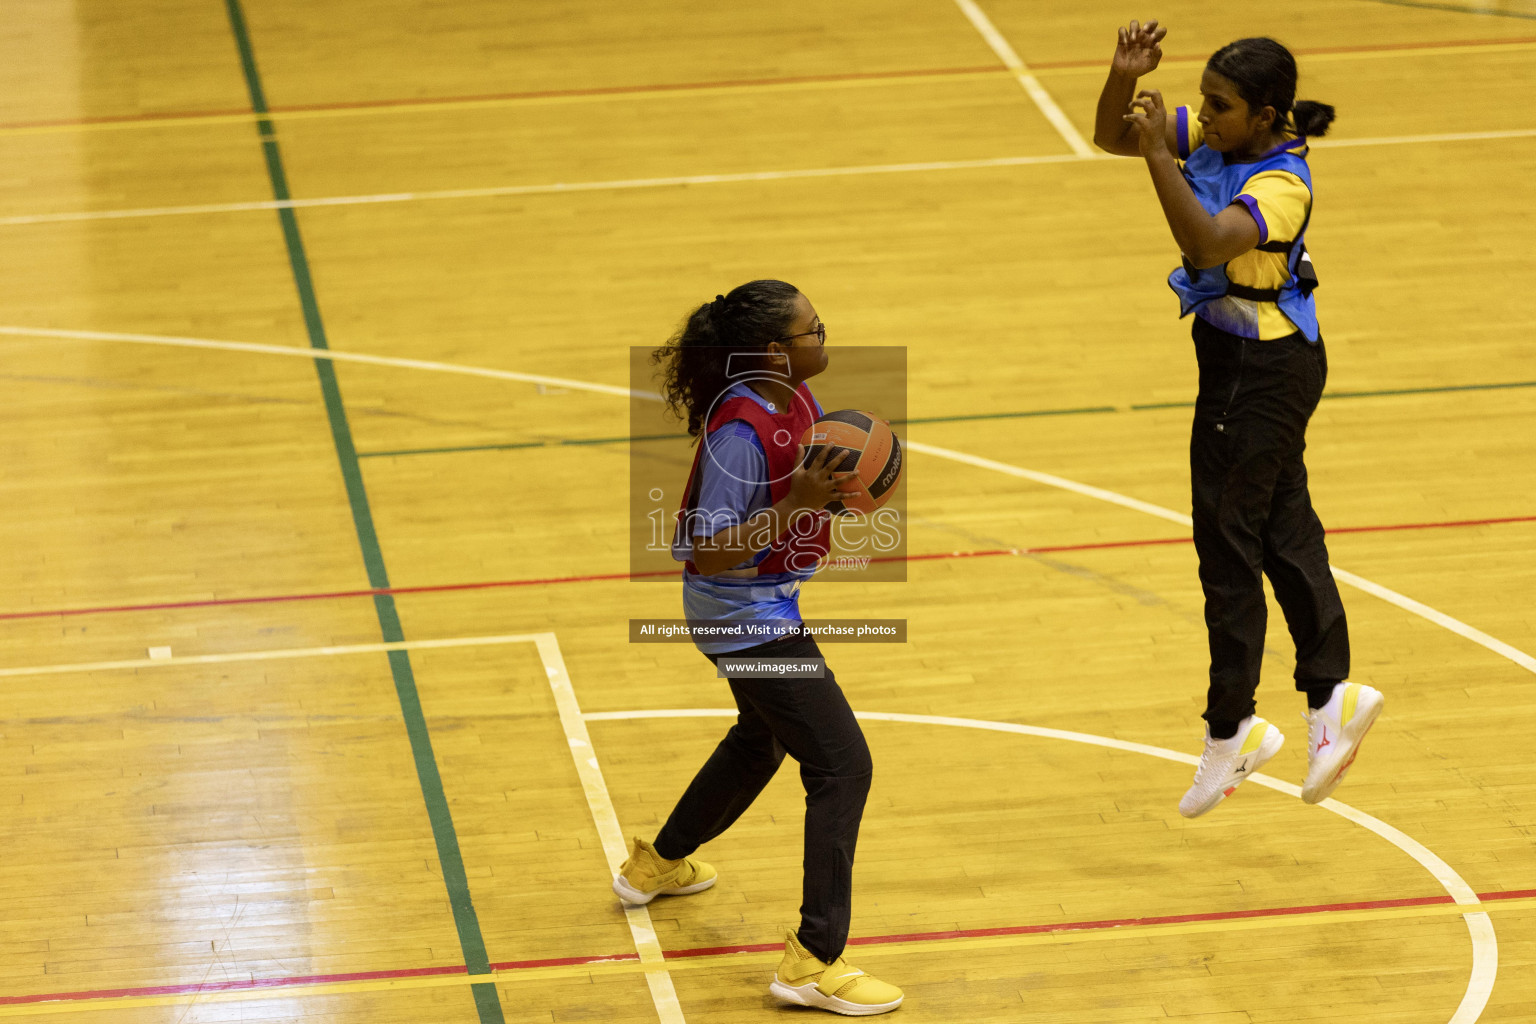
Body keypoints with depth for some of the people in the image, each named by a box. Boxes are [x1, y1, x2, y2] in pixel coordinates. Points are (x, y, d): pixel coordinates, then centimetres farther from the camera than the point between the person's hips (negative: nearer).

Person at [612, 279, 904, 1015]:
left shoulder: (795, 400, -1)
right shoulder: (739, 431, -28)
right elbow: (711, 554, -29)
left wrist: (838, 482, -5)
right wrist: (797, 505, -37)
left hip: (764, 606, 10)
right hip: (745, 616, -10)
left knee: (762, 739, 32)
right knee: (842, 765, -11)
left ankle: (657, 865, 53)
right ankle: (813, 963, -10)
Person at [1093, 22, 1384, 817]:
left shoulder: (1281, 184, -25)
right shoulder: (1211, 138, -1)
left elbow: (1208, 241, -40)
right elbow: (1110, 137, 3)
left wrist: (1157, 154, -40)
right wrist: (1123, 79, -16)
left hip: (1266, 368, -9)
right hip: (1235, 355, 9)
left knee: (1227, 542, 0)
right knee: (1283, 531, 15)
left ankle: (1230, 733, 12)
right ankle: (1330, 698, 24)